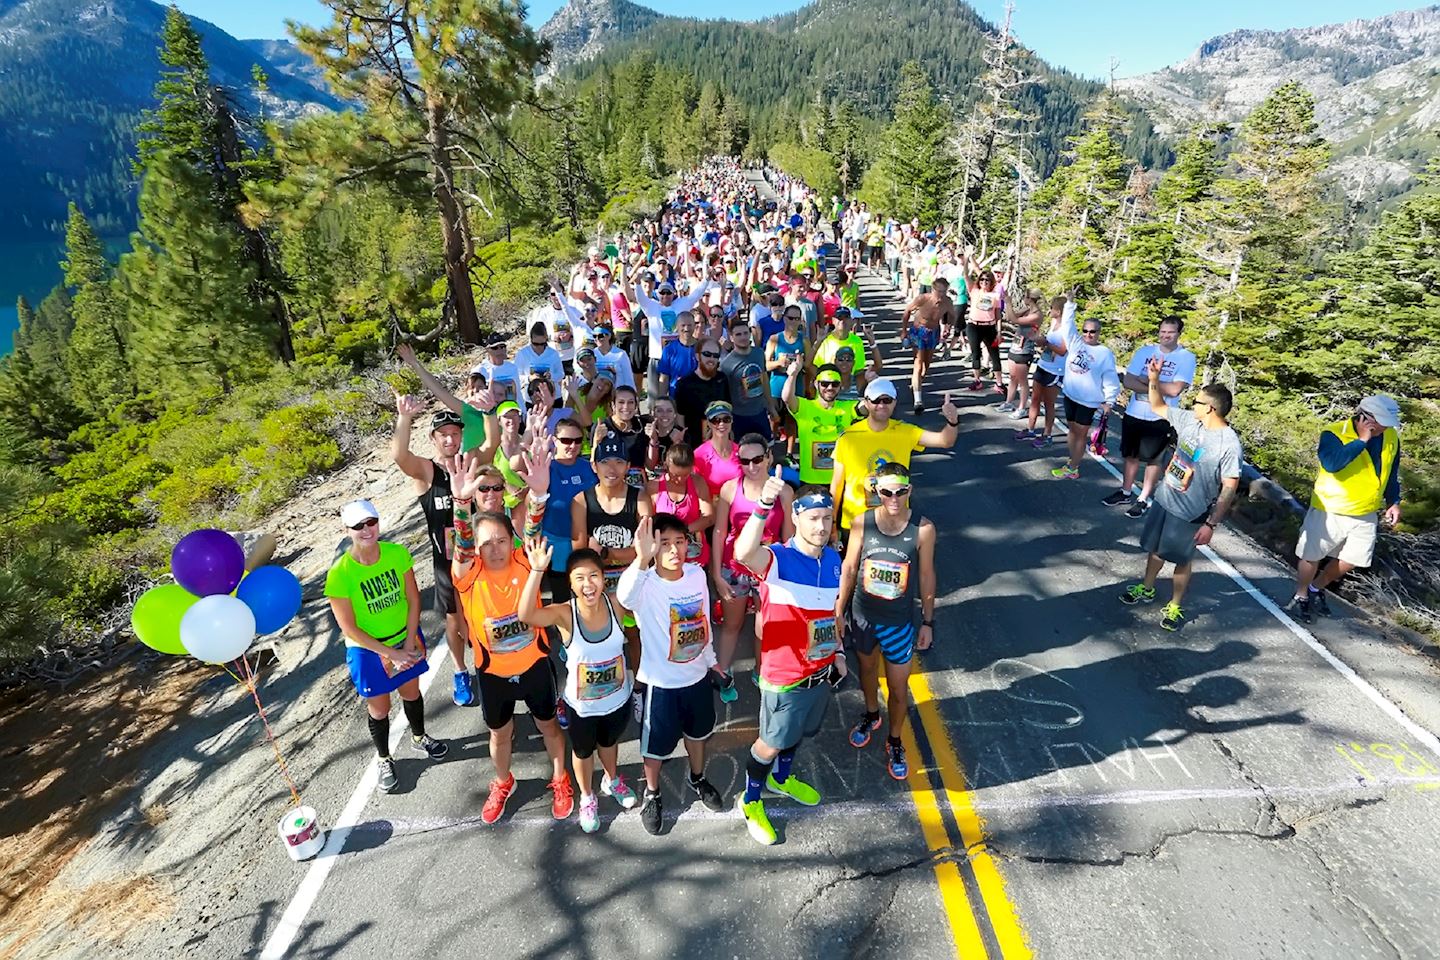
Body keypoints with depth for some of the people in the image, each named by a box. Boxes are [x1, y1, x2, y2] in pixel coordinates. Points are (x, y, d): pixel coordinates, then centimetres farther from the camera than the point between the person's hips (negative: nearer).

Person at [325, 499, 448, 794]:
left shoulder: (397, 553, -17)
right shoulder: (340, 573, -26)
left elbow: (413, 599, -8)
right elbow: (349, 629, -19)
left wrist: (409, 644, -13)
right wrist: (391, 654, -19)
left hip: (405, 638, 3)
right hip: (368, 650, -3)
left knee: (411, 691, 24)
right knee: (379, 708, 16)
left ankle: (419, 737, 53)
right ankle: (383, 759, 43)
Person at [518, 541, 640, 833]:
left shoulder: (616, 605, -22)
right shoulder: (564, 614, -28)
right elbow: (526, 615, -49)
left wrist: (633, 671, -3)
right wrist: (537, 571, -58)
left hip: (619, 697, 2)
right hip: (582, 704, -2)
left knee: (609, 742, 31)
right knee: (583, 751, 25)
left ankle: (612, 780, 63)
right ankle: (587, 797, 57)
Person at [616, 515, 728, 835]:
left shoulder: (697, 574, -12)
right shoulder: (646, 585, -27)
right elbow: (624, 596, -54)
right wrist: (642, 559, -71)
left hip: (697, 675, 5)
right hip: (661, 682, -4)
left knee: (697, 730, 27)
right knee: (657, 743, 16)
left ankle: (698, 778, 55)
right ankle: (652, 794, 45)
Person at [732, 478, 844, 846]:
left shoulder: (833, 559, -4)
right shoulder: (777, 559, -25)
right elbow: (743, 553, -49)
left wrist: (838, 650, 18)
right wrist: (764, 505, -61)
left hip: (820, 670, 6)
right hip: (785, 677, -6)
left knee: (797, 733, 29)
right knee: (771, 743, 14)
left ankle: (781, 779, 56)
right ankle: (750, 801, 39)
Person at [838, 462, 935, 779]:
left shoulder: (923, 529, -17)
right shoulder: (862, 522, -15)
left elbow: (926, 576, -6)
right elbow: (849, 568, -4)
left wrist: (928, 621, 0)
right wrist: (839, 611, 1)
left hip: (900, 620, -1)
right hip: (863, 614, 2)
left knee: (899, 687, 10)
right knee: (867, 668, 25)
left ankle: (895, 742, 36)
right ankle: (871, 714, 54)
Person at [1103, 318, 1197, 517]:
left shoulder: (1187, 358, -9)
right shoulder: (1145, 351, 1)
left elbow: (1175, 389, -20)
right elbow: (1128, 381, -7)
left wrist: (1147, 380, -13)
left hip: (1160, 419, -3)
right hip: (1133, 414, 4)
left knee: (1153, 459, 9)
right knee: (1131, 455, 15)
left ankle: (1143, 499, 19)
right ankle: (1125, 492, 30)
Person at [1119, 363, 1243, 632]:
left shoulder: (1229, 445, -24)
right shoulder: (1189, 420, -7)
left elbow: (1229, 489, -21)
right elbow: (1158, 407, 9)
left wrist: (1211, 524, -21)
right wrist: (1154, 379, -6)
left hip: (1190, 514, -6)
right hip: (1163, 500, 6)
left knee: (1181, 560, 11)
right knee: (1155, 549, 21)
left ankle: (1174, 607, 30)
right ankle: (1146, 590, 42)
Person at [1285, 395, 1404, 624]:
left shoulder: (1391, 437, 1)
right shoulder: (1334, 433, -18)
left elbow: (1391, 473, 15)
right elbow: (1332, 463, -37)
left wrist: (1393, 502, 12)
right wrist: (1361, 441, -32)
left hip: (1366, 515, 5)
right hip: (1330, 512, -5)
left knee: (1349, 562, 10)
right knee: (1311, 557, 7)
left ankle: (1316, 588, 33)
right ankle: (1300, 596, 25)